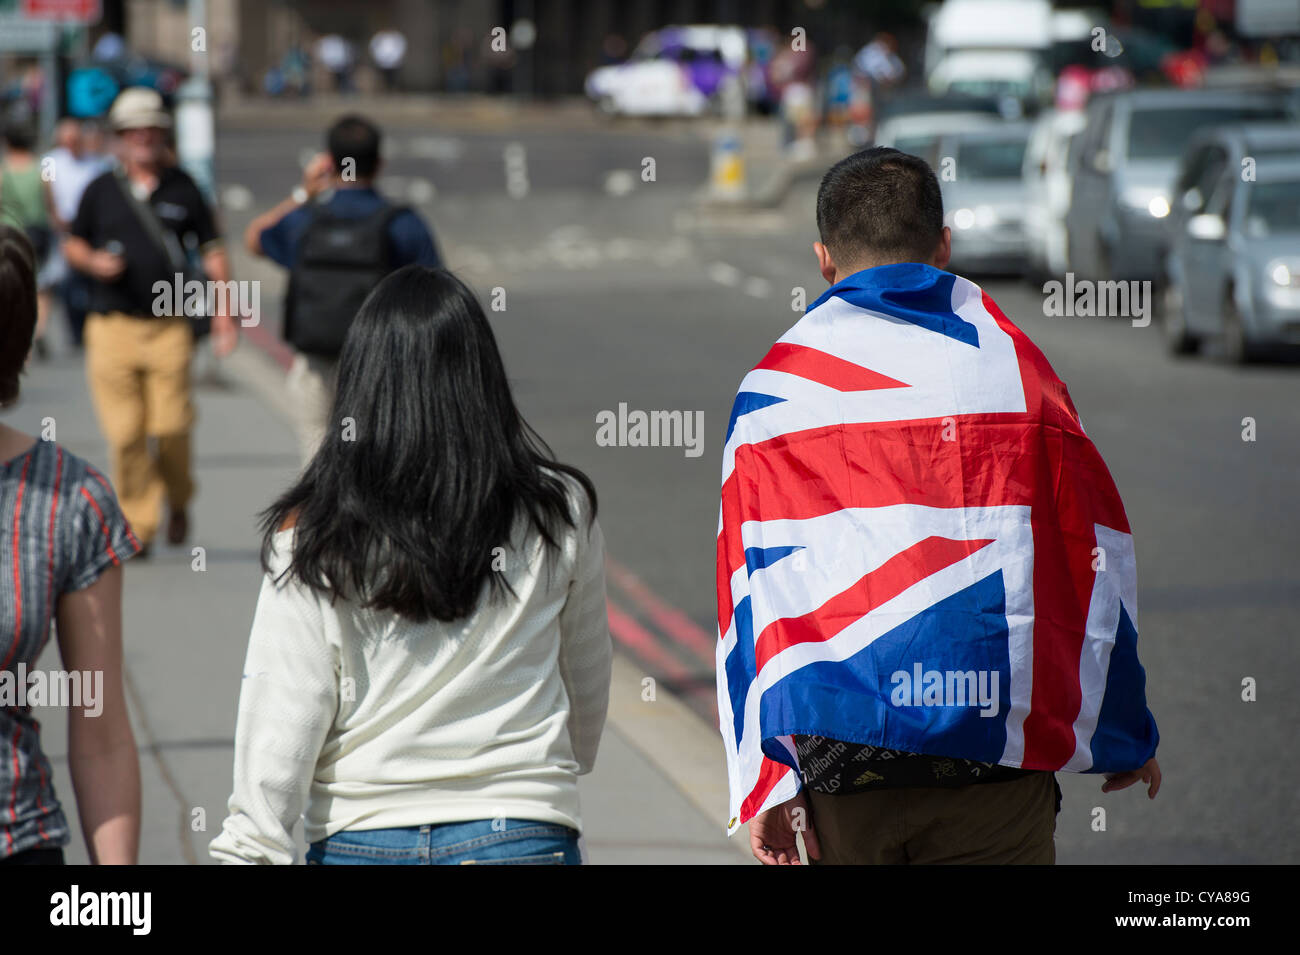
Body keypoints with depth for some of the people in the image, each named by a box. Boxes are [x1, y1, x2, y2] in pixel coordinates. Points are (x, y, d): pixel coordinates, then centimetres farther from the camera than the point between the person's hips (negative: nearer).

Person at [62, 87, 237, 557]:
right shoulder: (101, 191, 8)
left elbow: (212, 250, 11)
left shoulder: (183, 189, 7)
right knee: (125, 434, -5)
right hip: (112, 325, 1)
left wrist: (223, 309, 2)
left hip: (169, 328, -1)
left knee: (172, 427, -8)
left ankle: (178, 501, 20)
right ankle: (138, 527, 5)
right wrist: (92, 261, -6)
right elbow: (72, 245, 16)